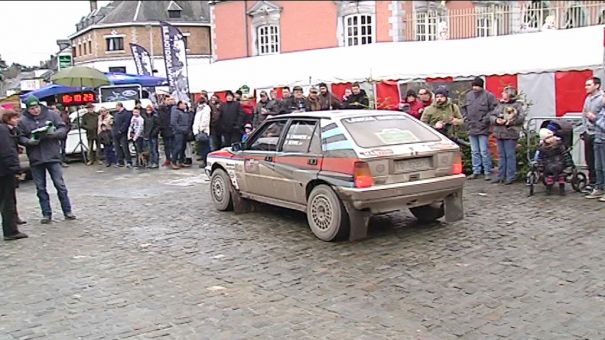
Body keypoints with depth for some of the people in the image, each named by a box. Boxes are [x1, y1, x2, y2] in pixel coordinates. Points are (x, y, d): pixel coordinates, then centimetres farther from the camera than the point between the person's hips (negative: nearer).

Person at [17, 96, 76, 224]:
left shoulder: (51, 115, 0)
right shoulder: (23, 121, 1)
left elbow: (63, 129, 2)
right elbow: (20, 138, 3)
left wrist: (55, 133, -19)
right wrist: (29, 142, -18)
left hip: (53, 156, -1)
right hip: (35, 159, 2)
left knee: (60, 185, 2)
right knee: (41, 188, 9)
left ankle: (67, 211, 13)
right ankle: (46, 214, 18)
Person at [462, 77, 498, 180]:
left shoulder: (488, 95, -6)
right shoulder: (468, 95, 10)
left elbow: (494, 109, -8)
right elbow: (464, 108, 20)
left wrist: (486, 119, -15)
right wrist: (466, 118, 7)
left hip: (483, 128, -5)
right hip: (471, 128, 5)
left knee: (484, 151, -3)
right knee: (474, 152, 11)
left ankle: (488, 172, 6)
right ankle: (476, 172, 20)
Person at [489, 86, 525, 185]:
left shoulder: (517, 105, -3)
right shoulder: (500, 105, 15)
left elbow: (521, 118, -13)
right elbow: (491, 116, 12)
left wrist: (508, 121, -19)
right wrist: (496, 120, -9)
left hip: (510, 134, -6)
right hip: (499, 134, 6)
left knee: (510, 156, -2)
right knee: (501, 155, 12)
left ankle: (511, 176, 4)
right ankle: (501, 176, 18)